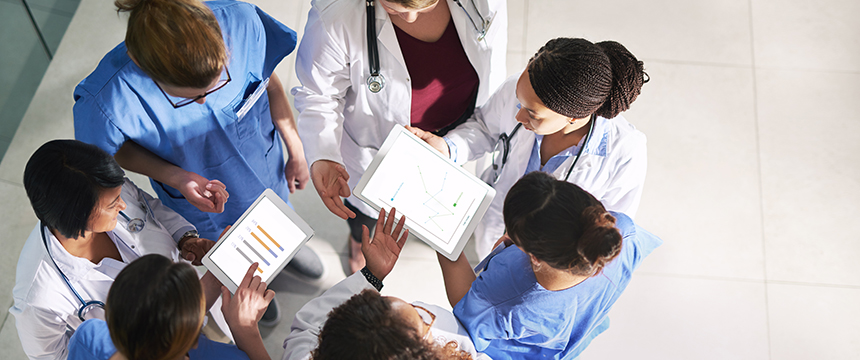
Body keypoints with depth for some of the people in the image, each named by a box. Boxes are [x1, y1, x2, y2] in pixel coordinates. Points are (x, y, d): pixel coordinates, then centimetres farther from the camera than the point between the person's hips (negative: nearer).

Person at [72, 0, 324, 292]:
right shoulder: (109, 101, -43)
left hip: (267, 167, 2)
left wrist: (296, 151, -4)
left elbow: (269, 82, -14)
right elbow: (114, 149, -17)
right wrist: (175, 177, -32)